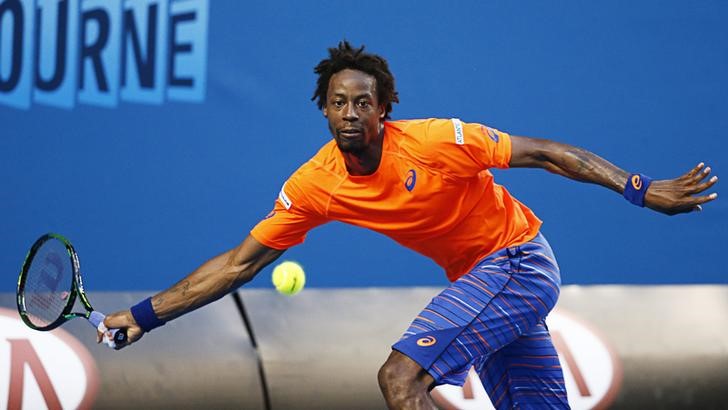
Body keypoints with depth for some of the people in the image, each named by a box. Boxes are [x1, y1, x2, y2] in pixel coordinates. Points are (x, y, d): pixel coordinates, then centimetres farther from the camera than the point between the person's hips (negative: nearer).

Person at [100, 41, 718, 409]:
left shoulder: (436, 141, -22)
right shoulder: (314, 186, -7)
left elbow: (542, 153, -15)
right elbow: (239, 264, -1)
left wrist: (644, 189, -19)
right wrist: (145, 315, -6)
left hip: (519, 259, -6)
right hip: (476, 279, 6)